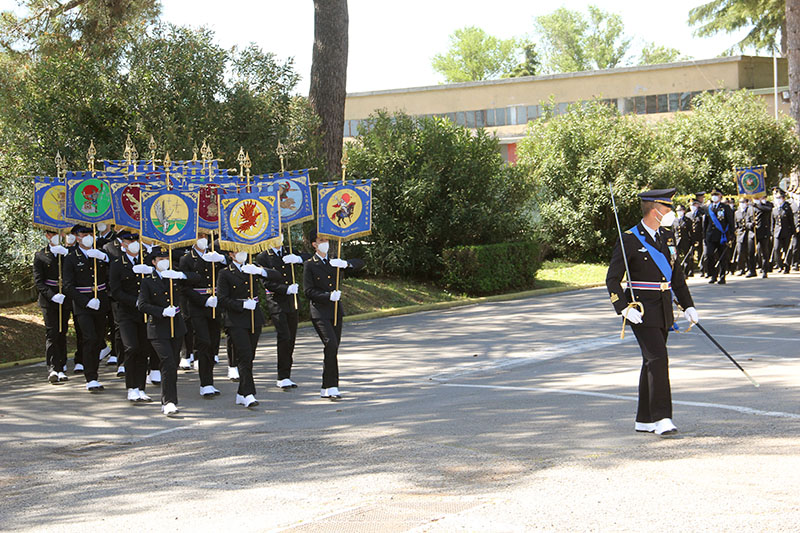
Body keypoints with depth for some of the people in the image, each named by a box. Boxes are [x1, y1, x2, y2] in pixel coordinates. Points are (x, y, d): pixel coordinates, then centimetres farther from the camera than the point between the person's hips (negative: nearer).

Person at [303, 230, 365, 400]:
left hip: (336, 311, 6)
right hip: (319, 312, -5)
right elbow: (308, 291, -6)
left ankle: (326, 389, 14)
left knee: (333, 348, 6)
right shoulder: (309, 265, -1)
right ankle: (331, 386, -16)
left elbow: (360, 264, 8)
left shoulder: (335, 262, 14)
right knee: (331, 344, -20)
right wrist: (328, 296, -18)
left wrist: (345, 264, -11)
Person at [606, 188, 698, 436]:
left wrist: (688, 305, 16)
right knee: (658, 359, -16)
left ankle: (644, 420, 19)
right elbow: (612, 280, -10)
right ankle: (661, 418, -14)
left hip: (663, 309, 7)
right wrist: (624, 308, -22)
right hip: (641, 310, -7)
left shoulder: (667, 235, 11)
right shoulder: (629, 240, -11)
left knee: (652, 362, 11)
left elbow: (676, 274, 21)